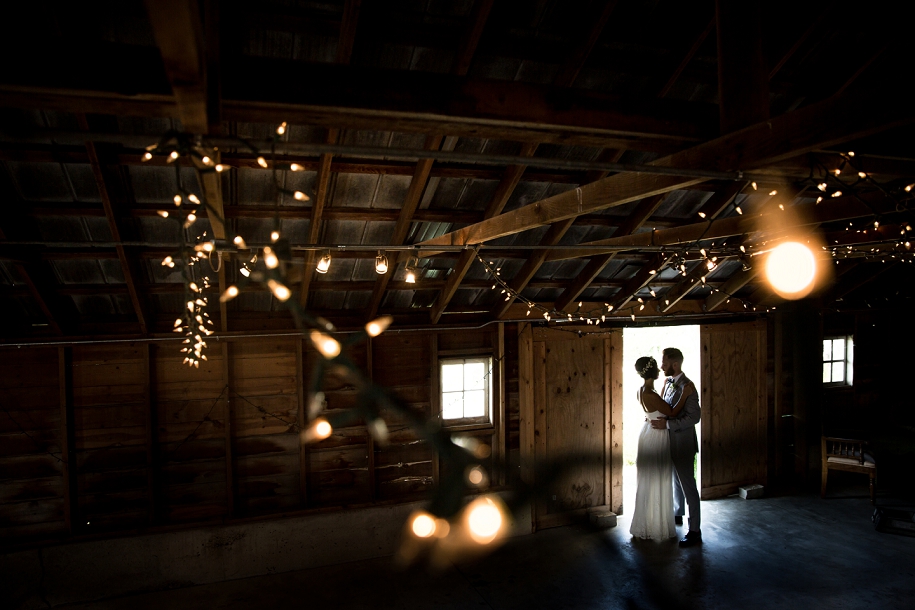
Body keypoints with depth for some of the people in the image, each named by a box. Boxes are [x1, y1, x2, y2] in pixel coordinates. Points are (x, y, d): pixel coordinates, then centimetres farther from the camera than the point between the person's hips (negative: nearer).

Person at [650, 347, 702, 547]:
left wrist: (667, 423, -27)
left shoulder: (686, 387, -21)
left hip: (683, 443, -9)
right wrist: (656, 417, 1)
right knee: (675, 480, 24)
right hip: (670, 441, 9)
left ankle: (695, 531, 4)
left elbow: (694, 417, -25)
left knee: (688, 485, -3)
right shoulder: (668, 383, 6)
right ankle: (677, 513, 42)